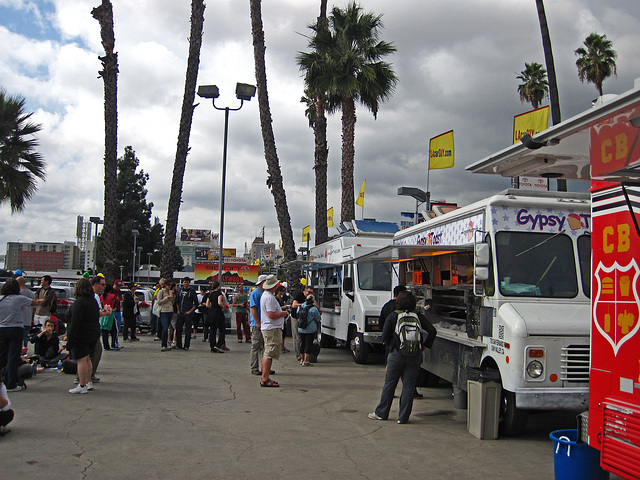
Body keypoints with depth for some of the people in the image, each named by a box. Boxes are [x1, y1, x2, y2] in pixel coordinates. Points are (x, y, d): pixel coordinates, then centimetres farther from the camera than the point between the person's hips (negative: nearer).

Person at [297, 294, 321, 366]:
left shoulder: (300, 307, 2)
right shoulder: (313, 309, -14)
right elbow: (318, 319, -5)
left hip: (300, 330, 5)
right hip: (310, 330, -5)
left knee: (302, 344, 15)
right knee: (308, 345, 0)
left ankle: (302, 360, 24)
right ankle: (305, 361, -2)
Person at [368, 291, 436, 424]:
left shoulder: (392, 316, -2)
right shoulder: (418, 316, 3)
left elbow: (385, 337, -3)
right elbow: (432, 331, -4)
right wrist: (424, 346, 4)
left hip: (397, 354, -1)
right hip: (415, 356, 1)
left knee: (389, 384, 9)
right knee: (408, 386, 6)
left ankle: (381, 413, 18)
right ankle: (403, 417, 8)